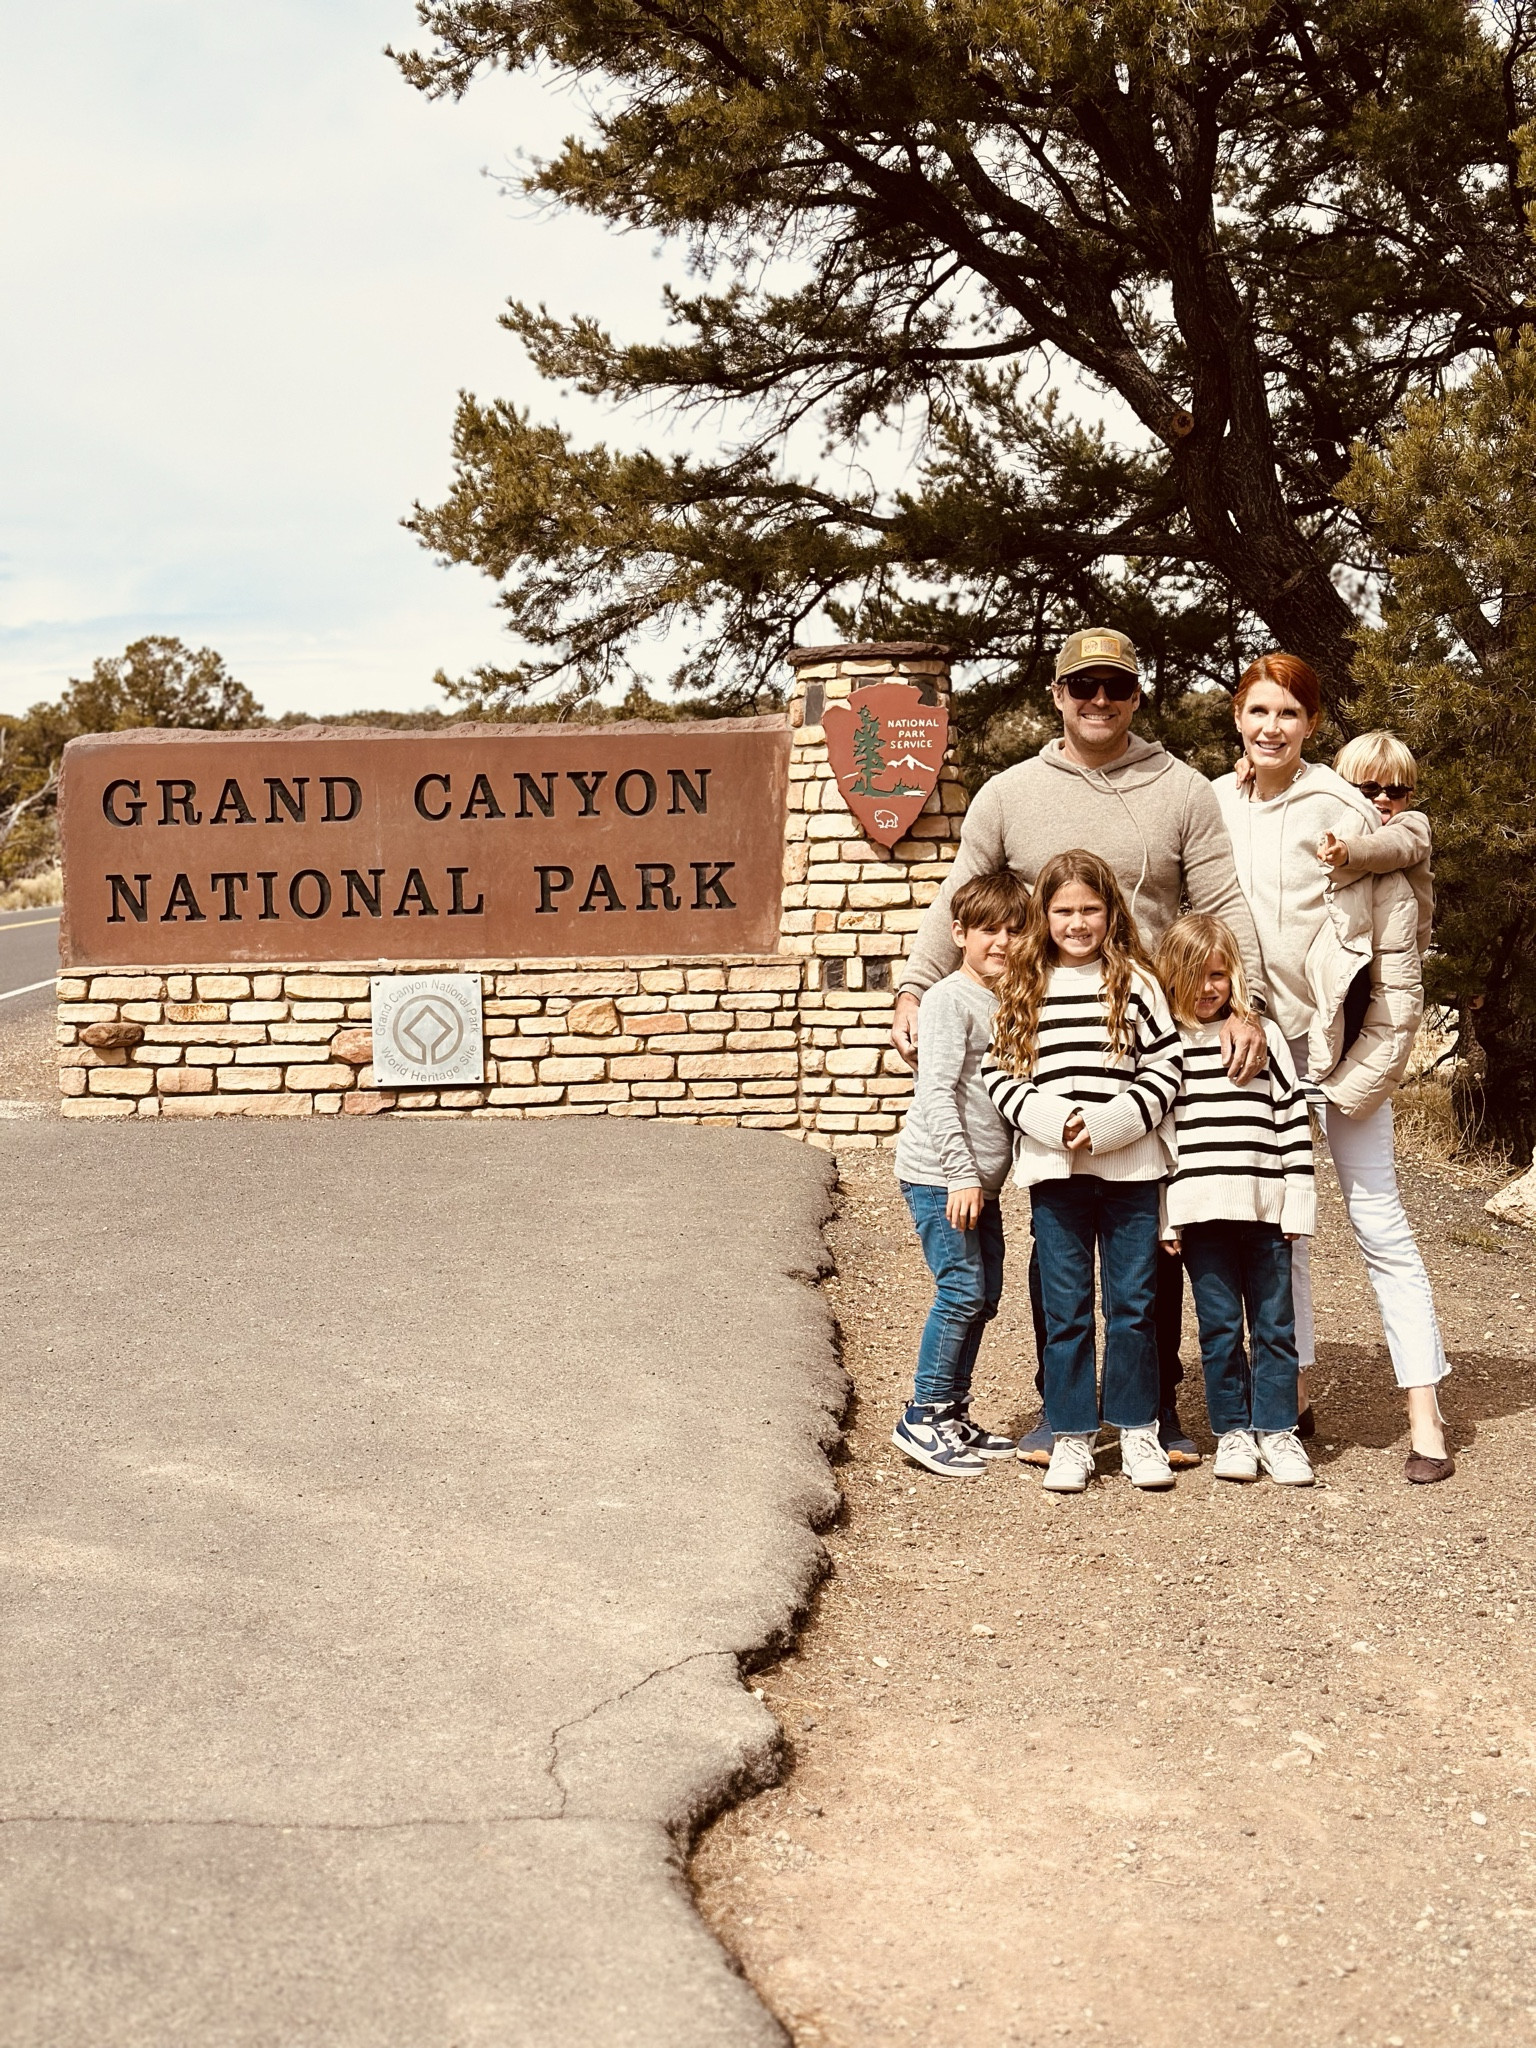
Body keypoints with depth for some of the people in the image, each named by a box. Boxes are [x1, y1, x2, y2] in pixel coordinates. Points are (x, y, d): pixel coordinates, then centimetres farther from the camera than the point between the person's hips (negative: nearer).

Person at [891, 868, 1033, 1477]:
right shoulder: (950, 998, -11)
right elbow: (936, 1090, -17)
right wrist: (962, 1173, -22)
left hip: (981, 1177, 8)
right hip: (939, 1174, -8)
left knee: (984, 1295, 10)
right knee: (962, 1290, -11)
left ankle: (954, 1416, 21)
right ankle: (924, 1419, -2)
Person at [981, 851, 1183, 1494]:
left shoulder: (1135, 983, 2)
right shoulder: (1020, 988, 6)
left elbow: (1164, 1071, -1)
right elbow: (997, 1072, 2)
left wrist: (1106, 1124, -13)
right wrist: (1052, 1119, -13)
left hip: (1130, 1168, -1)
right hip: (1053, 1170, 1)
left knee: (1134, 1302, 6)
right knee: (1066, 1308, 5)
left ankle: (1137, 1431, 18)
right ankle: (1072, 1437, 14)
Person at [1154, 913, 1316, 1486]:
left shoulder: (1264, 1037, 8)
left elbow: (1295, 1118, 7)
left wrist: (1297, 1202, 1)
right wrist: (1163, 1216, -5)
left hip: (1265, 1207, 1)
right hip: (1200, 1210, -1)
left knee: (1275, 1324, 5)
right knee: (1219, 1326, 4)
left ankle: (1276, 1429, 14)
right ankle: (1232, 1431, 15)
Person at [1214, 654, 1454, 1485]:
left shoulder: (1346, 811, -9)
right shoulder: (1213, 809, 4)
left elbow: (1397, 948, -8)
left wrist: (1372, 1063, -10)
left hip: (1339, 1037, -4)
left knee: (1378, 1219, -4)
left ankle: (1426, 1418, -1)